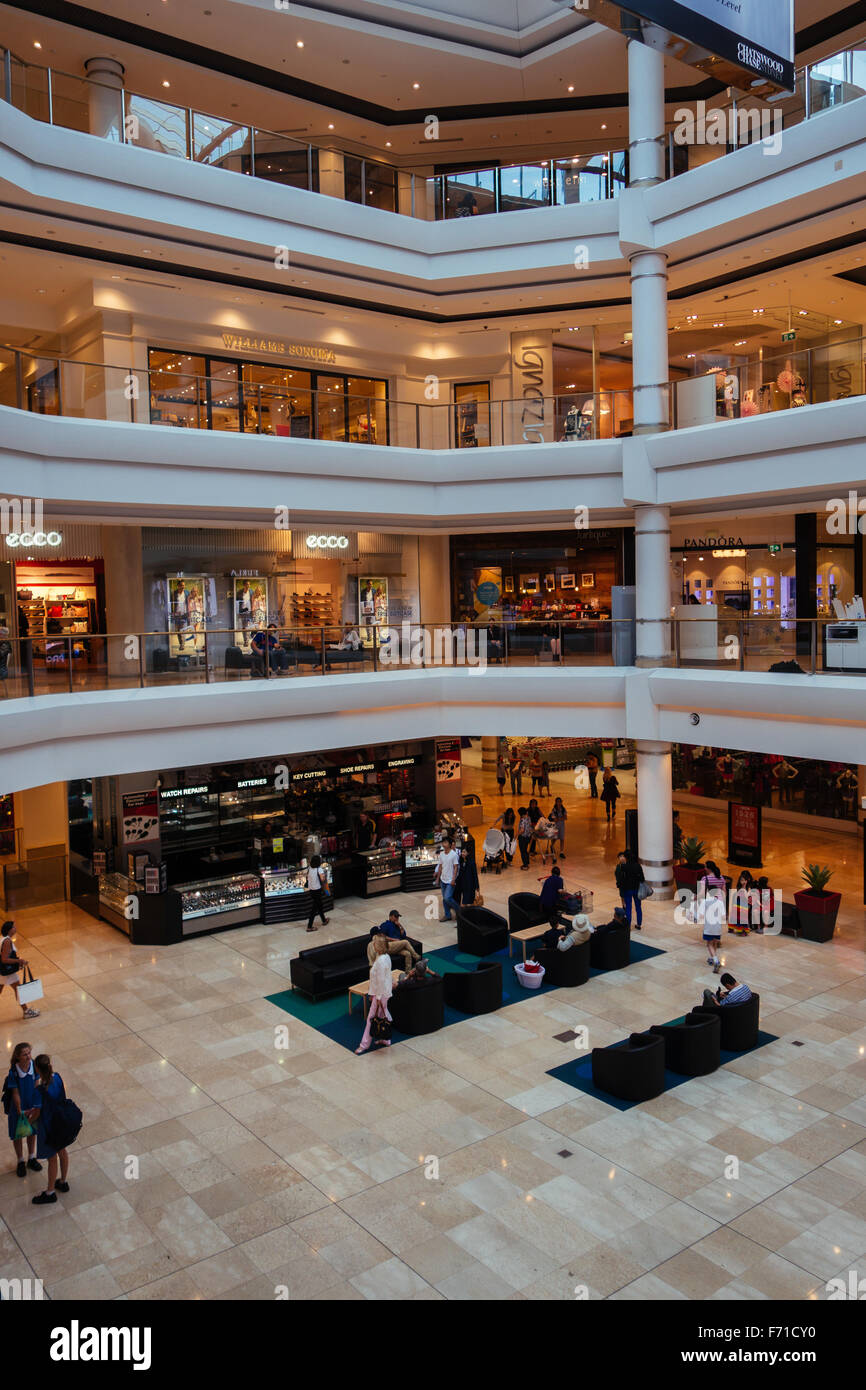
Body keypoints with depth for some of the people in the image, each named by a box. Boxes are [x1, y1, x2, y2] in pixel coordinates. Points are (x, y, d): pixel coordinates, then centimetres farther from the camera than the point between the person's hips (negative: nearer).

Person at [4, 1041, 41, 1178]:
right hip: (18, 1106, -3)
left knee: (32, 1131, 20)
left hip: (32, 1105, 3)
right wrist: (20, 1110, -19)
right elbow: (15, 1094, -19)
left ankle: (31, 1158, 43)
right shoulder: (13, 1073, -27)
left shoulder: (34, 1066, -20)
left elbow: (36, 1086, -12)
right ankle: (20, 1162, 38)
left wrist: (36, 1106, -13)